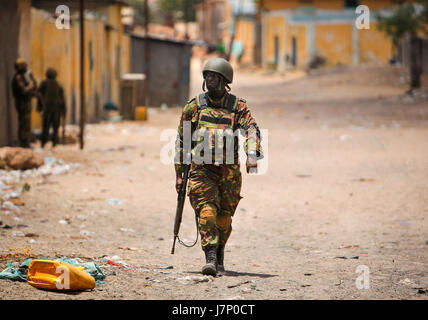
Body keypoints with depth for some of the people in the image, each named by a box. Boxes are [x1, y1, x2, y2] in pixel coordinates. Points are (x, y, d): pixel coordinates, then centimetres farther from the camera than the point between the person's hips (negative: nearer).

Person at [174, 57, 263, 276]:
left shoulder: (238, 106, 5)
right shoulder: (194, 106, 8)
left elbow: (252, 130, -9)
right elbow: (182, 140, 13)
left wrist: (252, 155, -29)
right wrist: (179, 174, 11)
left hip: (229, 171, 0)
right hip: (202, 169, 0)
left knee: (224, 217, 7)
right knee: (207, 211, -17)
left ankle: (219, 257, 26)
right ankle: (210, 258, -22)